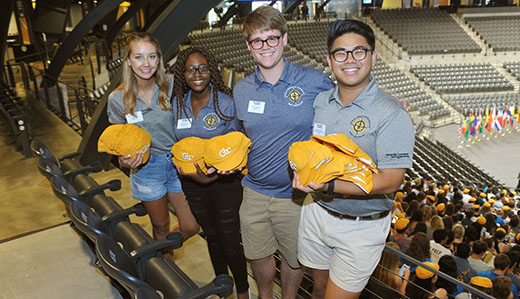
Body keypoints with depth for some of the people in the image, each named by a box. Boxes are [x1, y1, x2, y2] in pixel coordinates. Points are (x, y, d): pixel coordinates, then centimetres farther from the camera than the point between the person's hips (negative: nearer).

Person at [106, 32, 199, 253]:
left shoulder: (172, 87, -10)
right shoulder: (118, 99, -9)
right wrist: (124, 161, -17)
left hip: (178, 162, 1)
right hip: (147, 169, -1)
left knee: (191, 227, 5)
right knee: (161, 227, 17)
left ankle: (164, 250, 38)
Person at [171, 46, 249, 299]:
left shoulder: (226, 103, -14)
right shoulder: (178, 104, 1)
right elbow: (178, 143, 12)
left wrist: (214, 174, -22)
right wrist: (183, 166, -6)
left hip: (225, 182, -4)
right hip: (193, 183, 5)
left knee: (230, 243, 4)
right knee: (211, 236, 21)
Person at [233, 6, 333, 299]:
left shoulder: (316, 82, -12)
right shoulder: (241, 90, 0)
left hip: (296, 195, -3)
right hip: (254, 192, 3)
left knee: (293, 259, 18)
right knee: (257, 254, 21)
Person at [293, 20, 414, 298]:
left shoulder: (392, 114, -17)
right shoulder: (320, 101, 1)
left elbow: (390, 181, -22)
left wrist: (329, 185, -32)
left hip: (360, 226, -5)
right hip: (316, 211, 5)